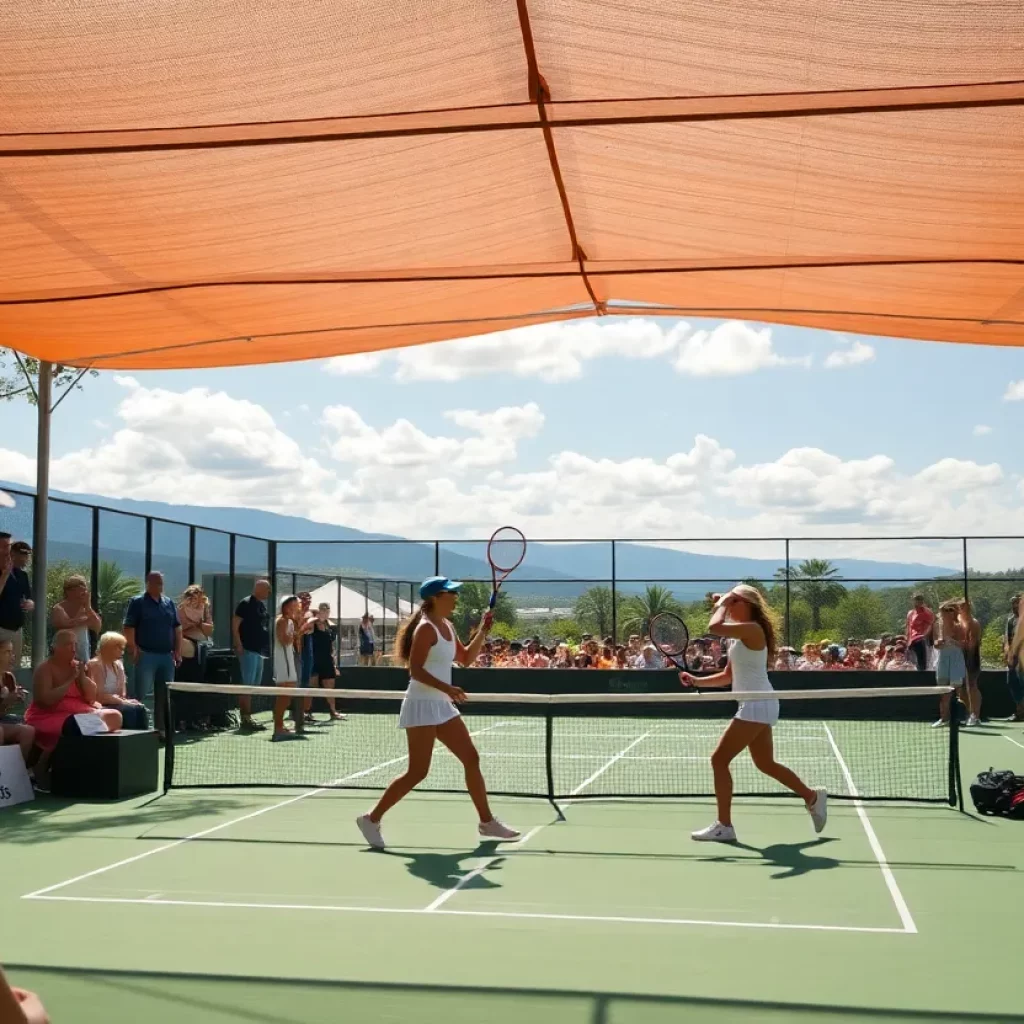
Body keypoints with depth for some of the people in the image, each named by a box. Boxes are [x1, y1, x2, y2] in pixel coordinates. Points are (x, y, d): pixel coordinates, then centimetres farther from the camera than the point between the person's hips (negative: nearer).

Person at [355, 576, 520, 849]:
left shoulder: (447, 627, 11)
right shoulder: (426, 628, -15)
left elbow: (466, 658, 20)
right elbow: (416, 670, -21)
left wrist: (482, 632, 8)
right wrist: (447, 688, -31)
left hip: (442, 706, 9)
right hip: (422, 705, -9)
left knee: (471, 759, 8)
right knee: (417, 772, -8)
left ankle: (487, 822, 17)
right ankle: (372, 819, 4)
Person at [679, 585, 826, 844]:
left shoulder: (752, 629, -16)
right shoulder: (740, 635, 14)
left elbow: (714, 627, -30)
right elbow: (728, 676, 18)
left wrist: (722, 604, -12)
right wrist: (696, 681, 6)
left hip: (757, 706, -10)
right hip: (755, 706, 10)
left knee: (719, 759, -9)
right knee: (766, 764, 20)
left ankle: (724, 826, -5)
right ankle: (813, 797, 34)